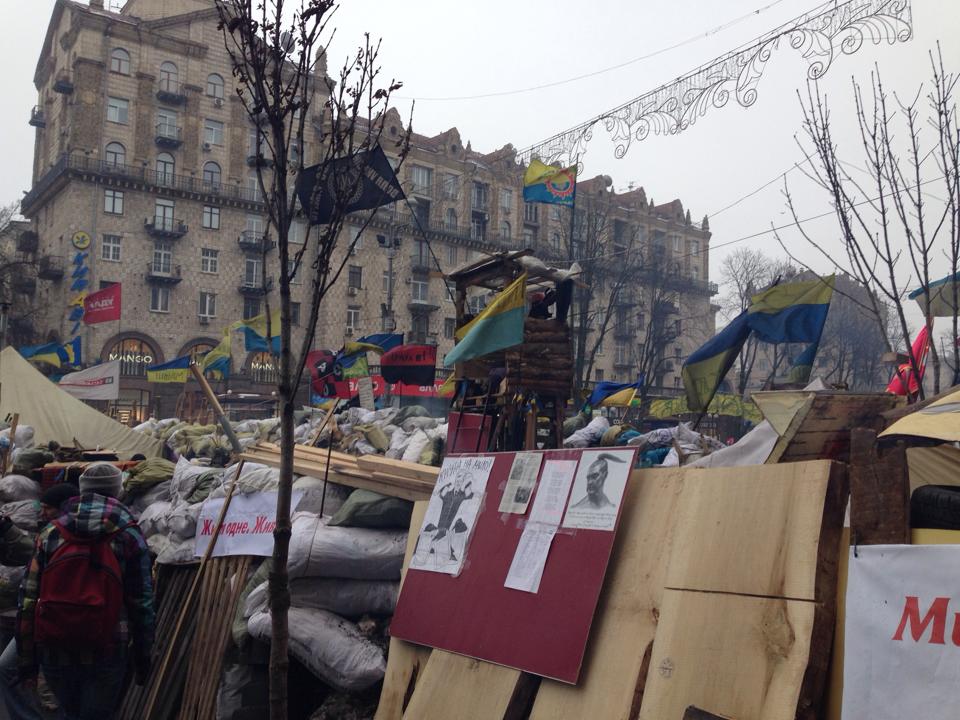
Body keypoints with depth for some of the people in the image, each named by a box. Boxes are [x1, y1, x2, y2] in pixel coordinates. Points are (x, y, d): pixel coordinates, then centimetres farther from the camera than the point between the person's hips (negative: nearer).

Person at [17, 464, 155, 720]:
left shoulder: (50, 533, 3)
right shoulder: (129, 536, -3)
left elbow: (29, 598, 2)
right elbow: (142, 601, -4)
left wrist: (27, 657, 9)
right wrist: (143, 655, 5)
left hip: (54, 651, 3)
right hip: (106, 652, -3)